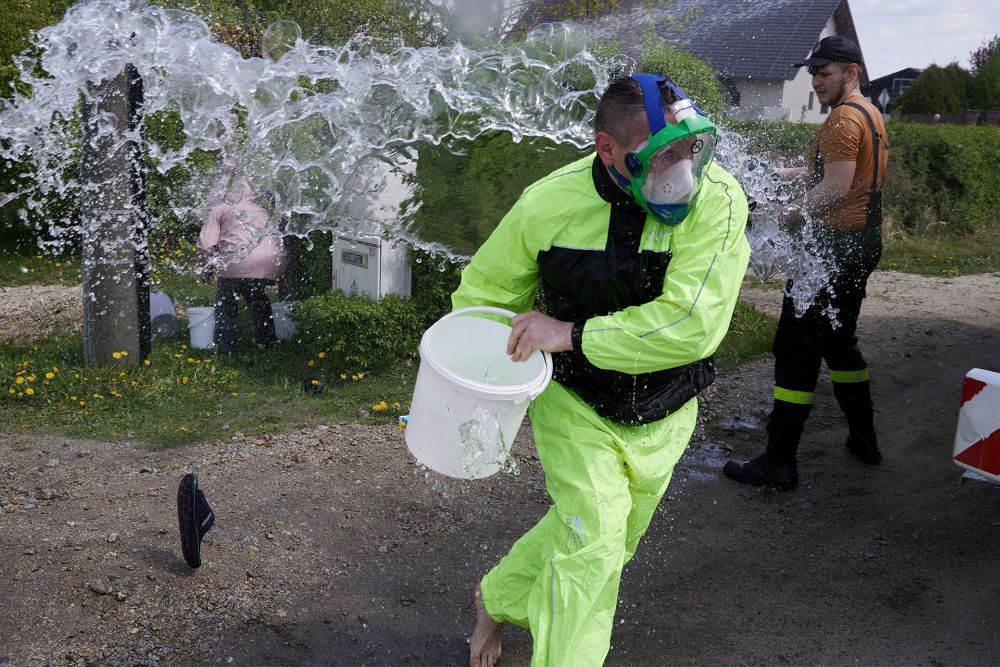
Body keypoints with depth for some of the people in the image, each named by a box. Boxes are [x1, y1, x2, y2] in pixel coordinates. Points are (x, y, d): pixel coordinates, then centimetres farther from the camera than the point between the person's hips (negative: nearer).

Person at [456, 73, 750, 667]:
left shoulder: (718, 200, -23)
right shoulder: (549, 203, -17)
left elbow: (692, 323, -31)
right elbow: (485, 294, -1)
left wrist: (574, 335, -30)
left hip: (661, 417, 2)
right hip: (574, 404, -1)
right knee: (592, 543, -10)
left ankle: (497, 597, 48)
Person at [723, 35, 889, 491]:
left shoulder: (843, 117, -14)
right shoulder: (871, 113, 18)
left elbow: (836, 186, -23)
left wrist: (787, 213, -18)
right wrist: (788, 174, 16)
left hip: (836, 244, -11)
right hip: (864, 242, 11)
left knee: (796, 349, -8)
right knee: (839, 339, 21)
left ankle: (779, 463, -5)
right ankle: (864, 440, 30)